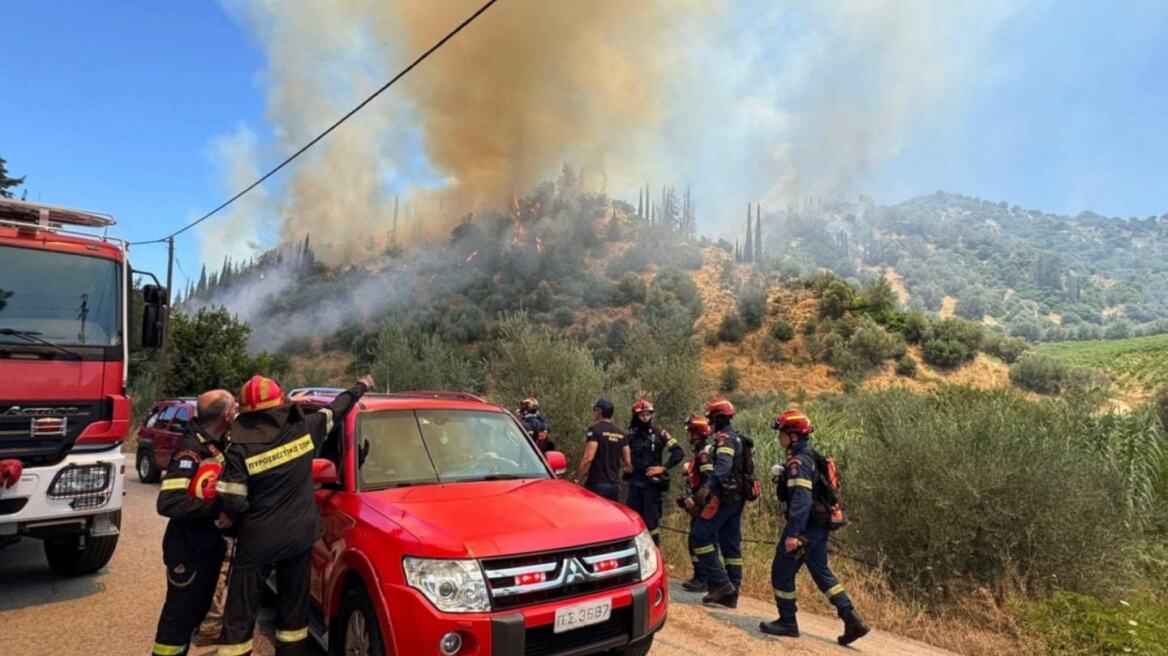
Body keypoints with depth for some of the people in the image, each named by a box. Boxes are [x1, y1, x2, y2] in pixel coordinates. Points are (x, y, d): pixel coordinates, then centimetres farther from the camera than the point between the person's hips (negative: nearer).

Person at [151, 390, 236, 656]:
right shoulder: (191, 449, -25)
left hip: (210, 544, 9)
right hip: (189, 549, -9)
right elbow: (168, 503, -32)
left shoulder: (219, 442, 1)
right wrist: (216, 510, -31)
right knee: (180, 613, 5)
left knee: (199, 607, 23)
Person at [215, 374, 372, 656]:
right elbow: (336, 409, 10)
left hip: (257, 540, -3)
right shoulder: (305, 428, -8)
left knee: (240, 612, 9)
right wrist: (360, 387, 27)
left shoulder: (240, 448, -14)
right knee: (293, 606, 18)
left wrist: (246, 520, 8)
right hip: (300, 535, 3)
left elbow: (232, 503, -15)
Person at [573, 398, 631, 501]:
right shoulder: (620, 433, 11)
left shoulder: (595, 430, -9)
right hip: (615, 484, 7)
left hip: (597, 483, -7)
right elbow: (627, 461, 12)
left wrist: (577, 479, -12)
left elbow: (588, 457, -18)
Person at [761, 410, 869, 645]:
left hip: (805, 526, -10)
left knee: (781, 571, 3)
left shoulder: (798, 462, -19)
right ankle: (852, 620, 14)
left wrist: (792, 534, -29)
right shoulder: (810, 456, 12)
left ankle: (787, 622, 13)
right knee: (821, 572, 16)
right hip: (818, 525, 10)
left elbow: (801, 500, -27)